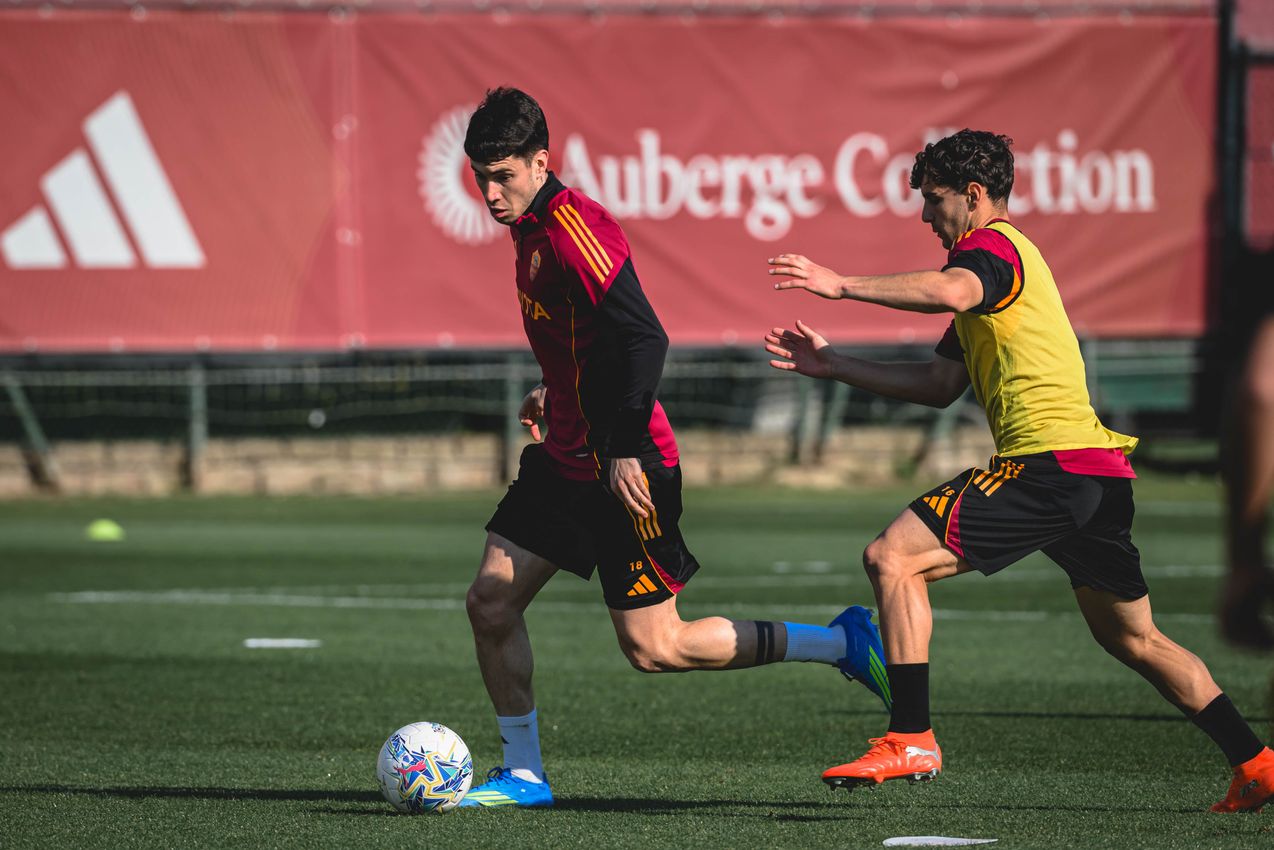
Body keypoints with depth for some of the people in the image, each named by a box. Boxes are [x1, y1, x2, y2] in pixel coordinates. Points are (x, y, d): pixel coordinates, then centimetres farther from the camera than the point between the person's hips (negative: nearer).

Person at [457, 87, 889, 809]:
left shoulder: (572, 228, -20)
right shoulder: (533, 227, 11)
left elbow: (644, 338, -27)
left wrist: (625, 447, -27)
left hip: (624, 470, -9)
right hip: (566, 457, 9)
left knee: (653, 648, -5)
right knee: (491, 601, 3)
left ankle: (844, 645, 5)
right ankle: (524, 773, 13)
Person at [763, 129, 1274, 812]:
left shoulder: (993, 245, -3)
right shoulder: (999, 261, 28)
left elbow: (950, 292, -30)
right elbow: (938, 386, 27)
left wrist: (842, 286, -27)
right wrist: (833, 366, 24)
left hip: (1048, 462, -10)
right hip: (1100, 471, 10)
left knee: (893, 558, -12)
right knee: (1131, 638, 19)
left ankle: (912, 739, -16)